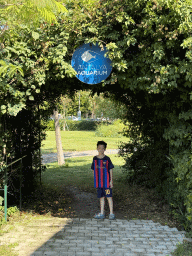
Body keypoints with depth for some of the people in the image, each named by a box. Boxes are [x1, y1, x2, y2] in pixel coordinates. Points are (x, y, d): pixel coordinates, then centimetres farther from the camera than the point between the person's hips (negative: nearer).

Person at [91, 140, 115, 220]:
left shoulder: (107, 159, -6)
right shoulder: (95, 159, 5)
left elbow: (110, 170, -2)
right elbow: (93, 170, 13)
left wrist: (111, 181, -5)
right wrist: (95, 180, 10)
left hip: (106, 181, -4)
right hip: (98, 182, 4)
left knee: (109, 197, -1)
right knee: (101, 197, 12)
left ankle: (111, 213, 6)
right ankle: (101, 214, 20)